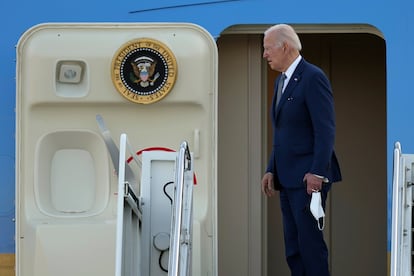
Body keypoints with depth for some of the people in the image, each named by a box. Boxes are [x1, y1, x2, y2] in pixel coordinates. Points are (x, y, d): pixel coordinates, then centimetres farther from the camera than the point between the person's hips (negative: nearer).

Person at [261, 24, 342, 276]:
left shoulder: (313, 77, -11)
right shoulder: (282, 81, 18)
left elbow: (326, 130, -17)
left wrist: (317, 172, -23)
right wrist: (272, 170, 15)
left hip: (308, 177, -9)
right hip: (288, 178, 9)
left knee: (310, 241, -9)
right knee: (293, 245, 9)